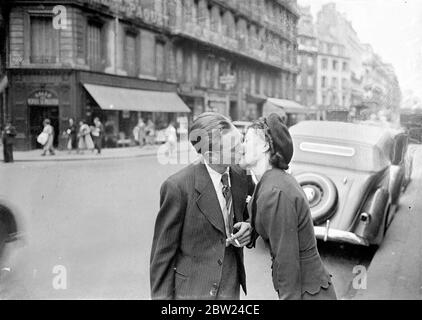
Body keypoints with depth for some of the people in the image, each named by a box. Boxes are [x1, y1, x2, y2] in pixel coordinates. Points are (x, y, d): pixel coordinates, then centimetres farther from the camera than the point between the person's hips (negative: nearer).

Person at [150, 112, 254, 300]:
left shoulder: (240, 177, -5)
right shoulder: (178, 186, -21)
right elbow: (162, 251, -13)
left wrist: (248, 228, -9)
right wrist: (161, 296, -11)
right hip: (191, 291, -5)